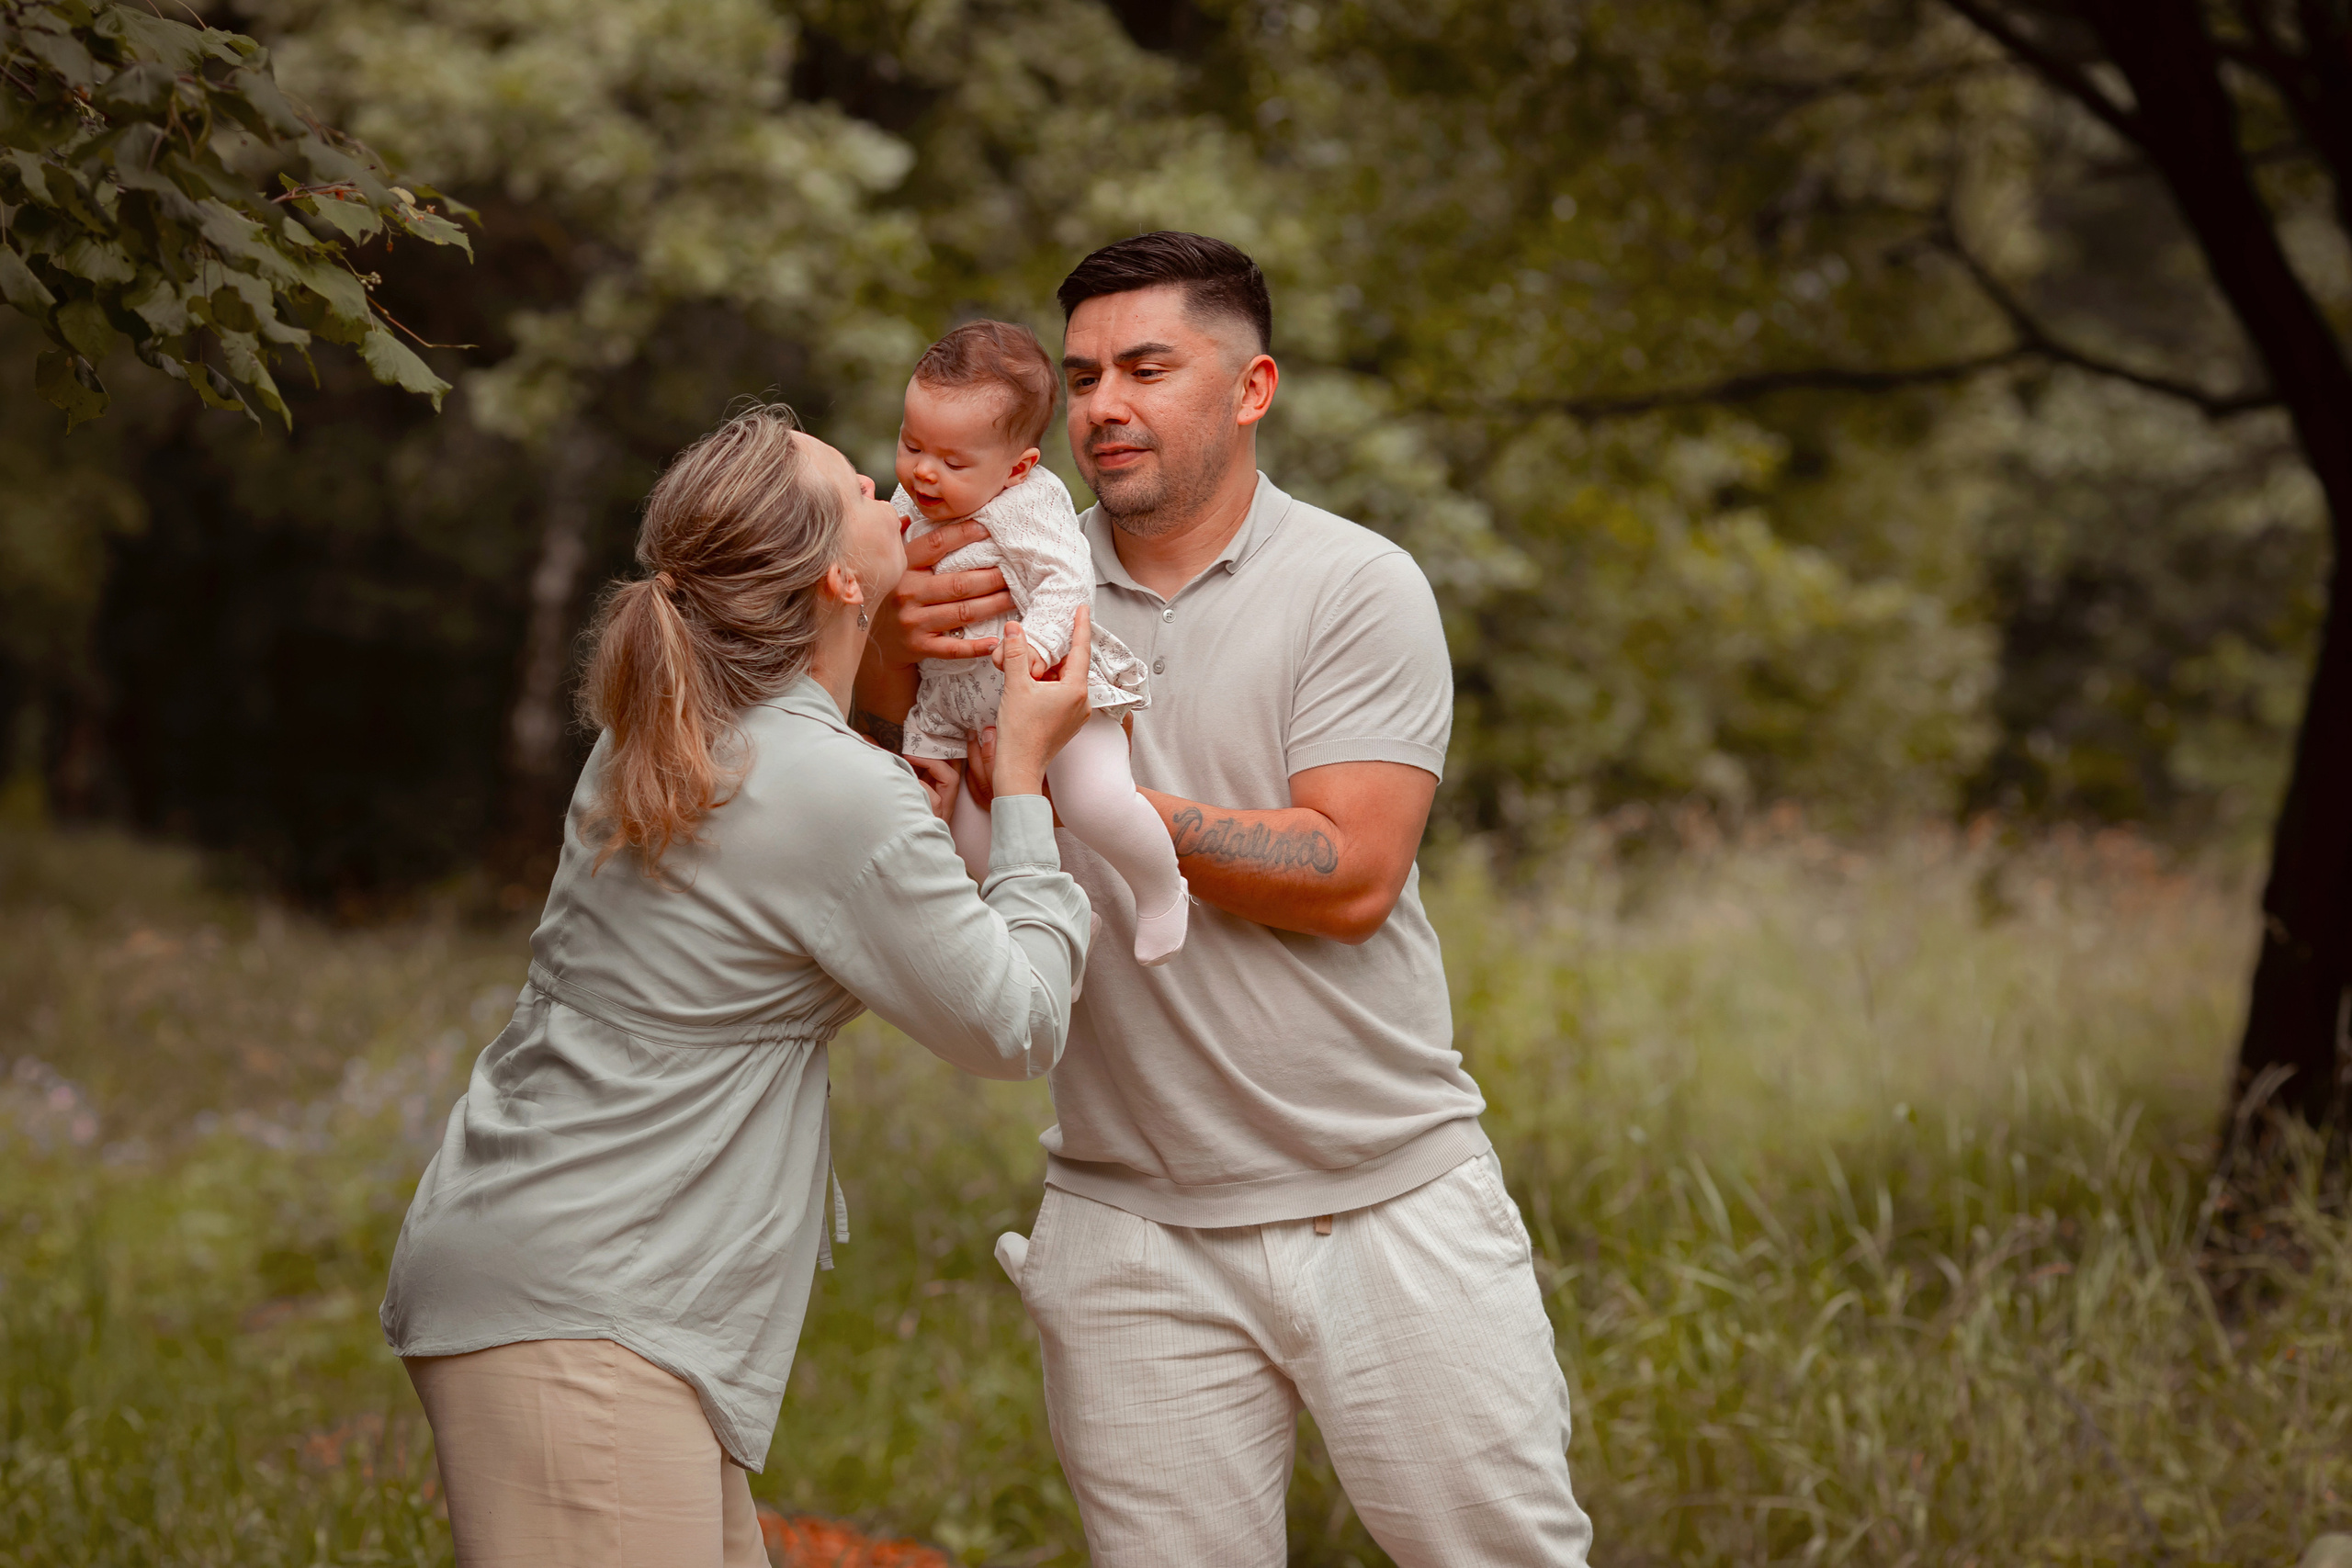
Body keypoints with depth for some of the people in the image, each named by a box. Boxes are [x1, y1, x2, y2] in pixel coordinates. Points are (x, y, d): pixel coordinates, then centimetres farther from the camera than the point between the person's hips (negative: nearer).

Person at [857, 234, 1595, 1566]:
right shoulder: (1016, 589, 5)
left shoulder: (1356, 586, -4)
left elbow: (1350, 877, -14)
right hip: (1139, 1232, 2)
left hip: (1392, 1204, -2)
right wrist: (886, 663, -21)